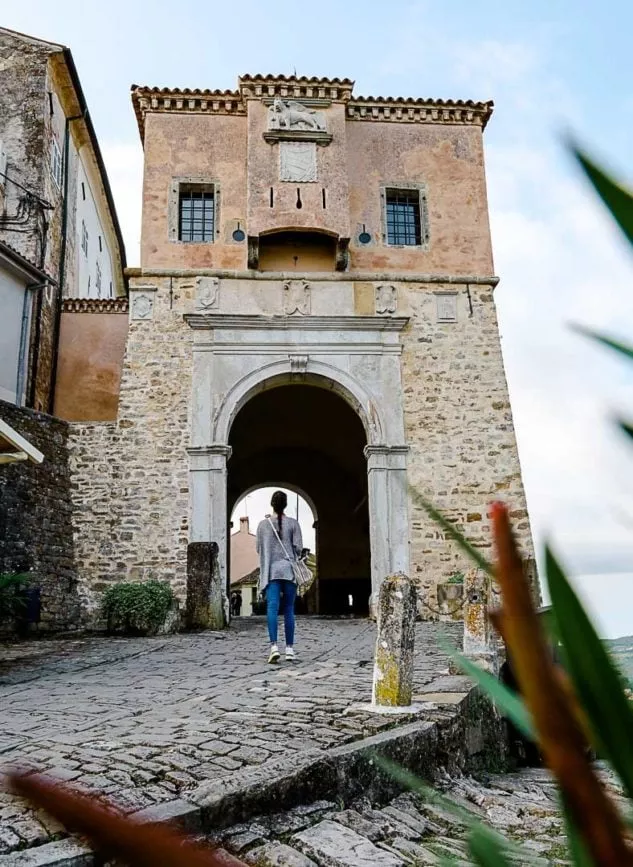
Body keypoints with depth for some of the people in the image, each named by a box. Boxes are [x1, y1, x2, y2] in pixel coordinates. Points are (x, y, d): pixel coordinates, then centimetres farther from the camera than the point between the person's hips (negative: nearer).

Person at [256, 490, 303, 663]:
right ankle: (290, 649, 11)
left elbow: (259, 548, 9)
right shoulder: (293, 523, 1)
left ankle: (274, 646, -22)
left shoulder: (264, 524, 4)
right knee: (289, 610, 7)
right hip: (289, 570, 0)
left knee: (272, 608, -7)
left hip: (271, 571, 0)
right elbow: (298, 547, -2)